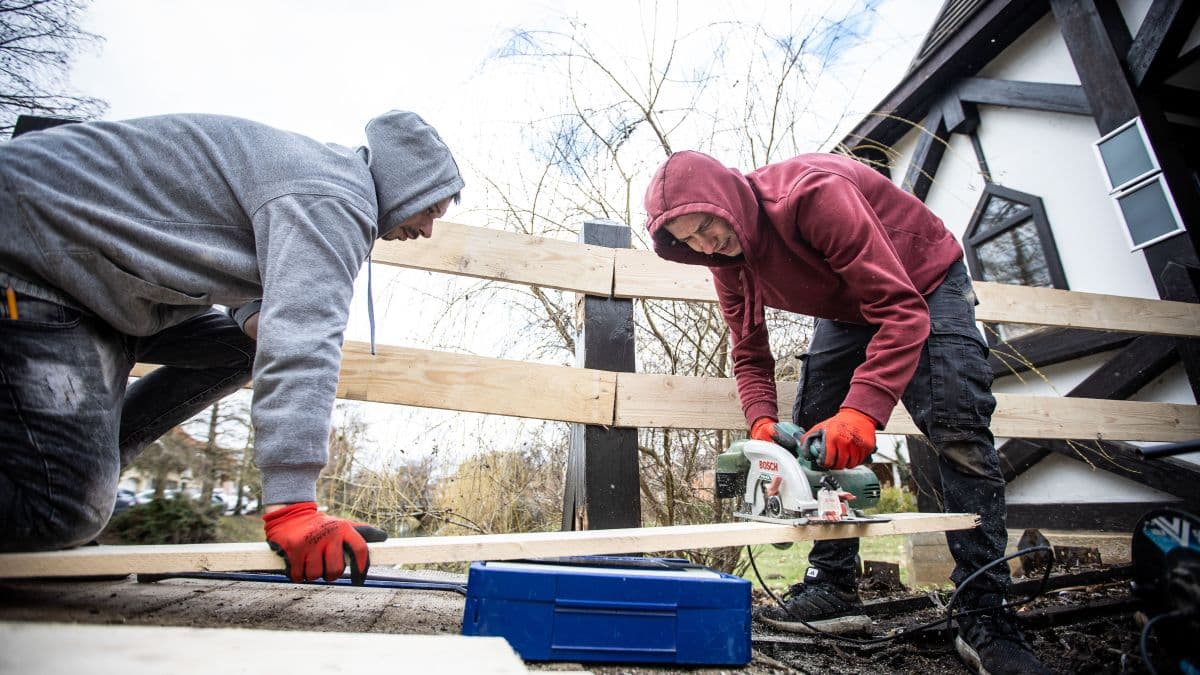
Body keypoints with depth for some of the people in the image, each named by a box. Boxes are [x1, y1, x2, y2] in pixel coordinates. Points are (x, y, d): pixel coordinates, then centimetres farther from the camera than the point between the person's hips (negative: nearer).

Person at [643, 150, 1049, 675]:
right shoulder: (726, 259, -16)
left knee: (960, 436, -17)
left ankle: (985, 616, -8)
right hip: (846, 310, 6)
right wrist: (762, 423, -28)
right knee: (811, 435, -7)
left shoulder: (815, 193, -38)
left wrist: (864, 409, -52)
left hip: (924, 286, -5)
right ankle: (832, 586, 4)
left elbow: (902, 310, -40)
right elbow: (749, 355, -9)